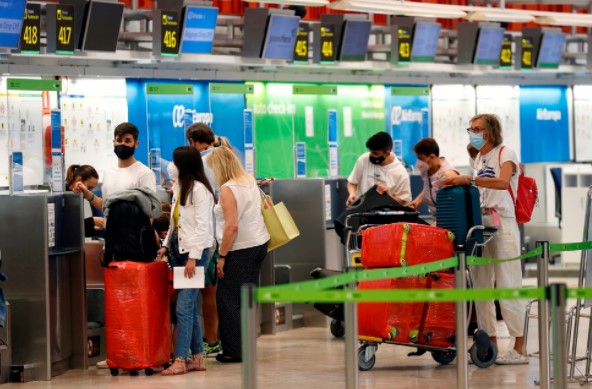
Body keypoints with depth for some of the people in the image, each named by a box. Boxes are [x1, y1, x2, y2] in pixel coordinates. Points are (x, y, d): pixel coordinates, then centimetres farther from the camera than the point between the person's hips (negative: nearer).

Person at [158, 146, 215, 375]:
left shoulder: (199, 190, -12)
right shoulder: (179, 187, 15)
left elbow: (202, 226, -16)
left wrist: (193, 257, -20)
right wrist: (166, 245, 13)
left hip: (195, 252, -9)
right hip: (178, 249, 9)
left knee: (184, 307, -11)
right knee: (189, 307, 8)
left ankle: (180, 360, -12)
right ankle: (197, 358, 12)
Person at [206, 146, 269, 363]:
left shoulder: (228, 189, -15)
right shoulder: (251, 182, 9)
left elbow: (232, 226, -20)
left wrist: (221, 256, -16)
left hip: (240, 248, -9)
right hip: (259, 243, 9)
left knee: (227, 299, -2)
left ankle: (234, 350, -1)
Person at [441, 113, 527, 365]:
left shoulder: (505, 153, -4)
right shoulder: (479, 158, 19)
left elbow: (502, 182, -23)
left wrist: (469, 180, -29)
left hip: (503, 224, -8)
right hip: (481, 223, 8)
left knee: (508, 285, -9)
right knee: (481, 286, 5)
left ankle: (519, 348, -8)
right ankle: (491, 342, 10)